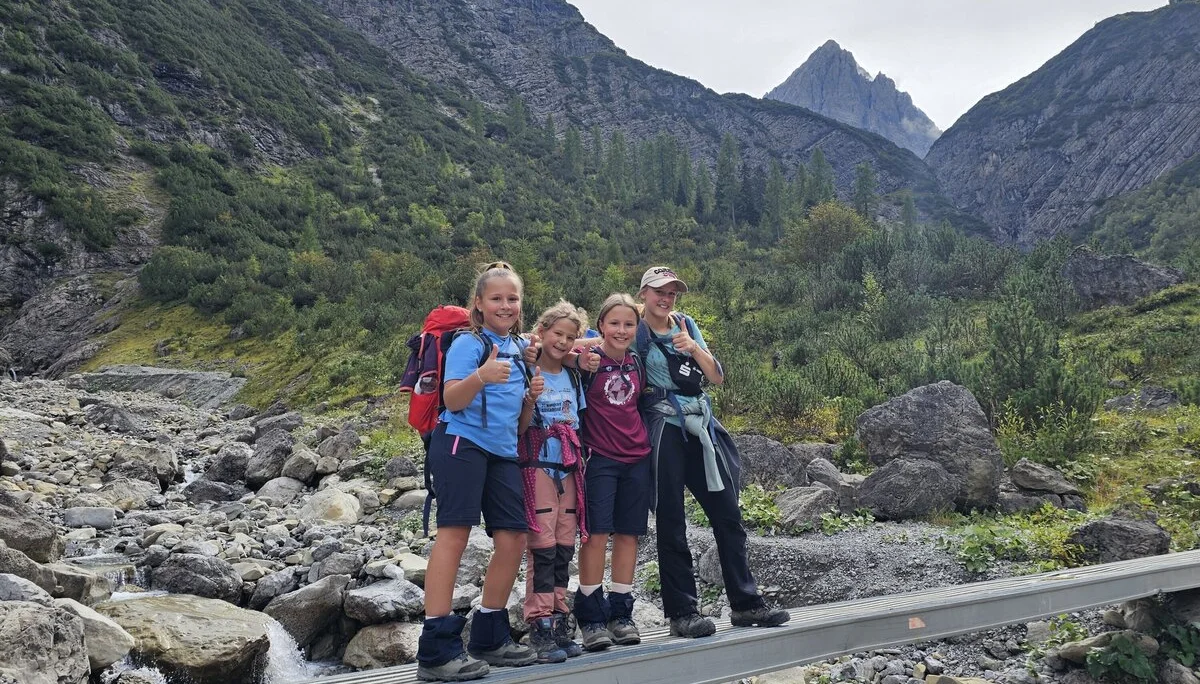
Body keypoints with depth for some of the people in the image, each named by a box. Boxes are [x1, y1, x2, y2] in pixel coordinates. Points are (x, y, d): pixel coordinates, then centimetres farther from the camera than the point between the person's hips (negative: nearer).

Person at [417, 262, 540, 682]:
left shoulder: (520, 348, 17)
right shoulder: (468, 343, -4)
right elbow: (452, 401, -14)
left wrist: (531, 395, 4)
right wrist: (481, 376, -31)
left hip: (503, 452, 8)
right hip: (461, 443, -7)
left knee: (513, 540, 4)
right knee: (454, 533, -15)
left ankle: (489, 637, 18)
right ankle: (436, 648, -14)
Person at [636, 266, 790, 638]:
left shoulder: (687, 325, 15)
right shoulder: (635, 332, 0)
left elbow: (717, 377, 10)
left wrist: (694, 348, -5)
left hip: (702, 426, 6)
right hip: (664, 430, -5)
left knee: (728, 516, 7)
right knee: (671, 524, -1)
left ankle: (746, 603, 17)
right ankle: (682, 613, 7)